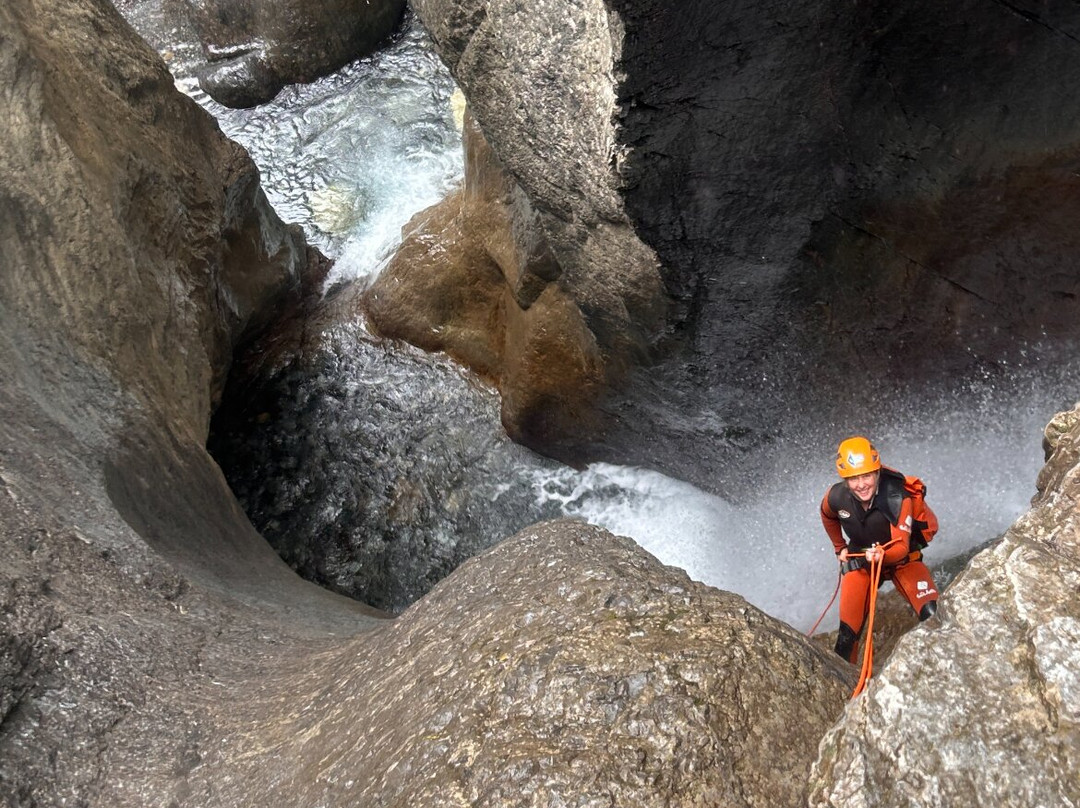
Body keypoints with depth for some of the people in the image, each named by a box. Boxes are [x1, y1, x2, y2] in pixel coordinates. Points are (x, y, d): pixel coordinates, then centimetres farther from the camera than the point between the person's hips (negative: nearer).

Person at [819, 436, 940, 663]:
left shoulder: (898, 497, -31)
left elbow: (901, 546, -31)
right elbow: (828, 517, 5)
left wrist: (882, 554, -52)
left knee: (933, 616, -24)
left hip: (901, 559, -2)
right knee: (847, 633, -4)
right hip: (859, 561, 2)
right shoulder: (836, 497, -21)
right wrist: (840, 548, 12)